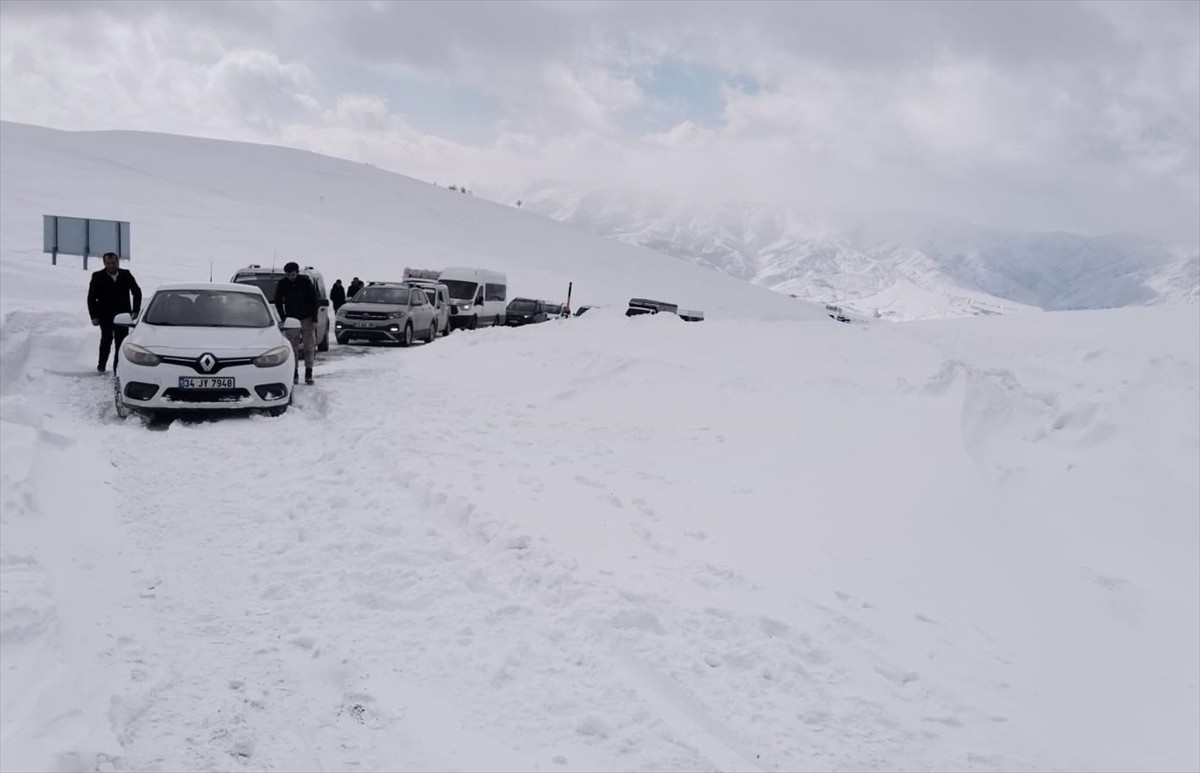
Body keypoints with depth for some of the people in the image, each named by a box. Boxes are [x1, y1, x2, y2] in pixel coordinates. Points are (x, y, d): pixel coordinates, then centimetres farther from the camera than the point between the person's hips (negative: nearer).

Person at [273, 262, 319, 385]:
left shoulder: (306, 282, -9)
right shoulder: (282, 284, -4)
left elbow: (314, 301, -4)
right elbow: (278, 302, 8)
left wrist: (314, 320, -8)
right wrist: (284, 319, 0)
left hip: (307, 319, -1)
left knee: (309, 347, -2)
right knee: (293, 348, -1)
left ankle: (308, 374, 3)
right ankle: (294, 374, 5)